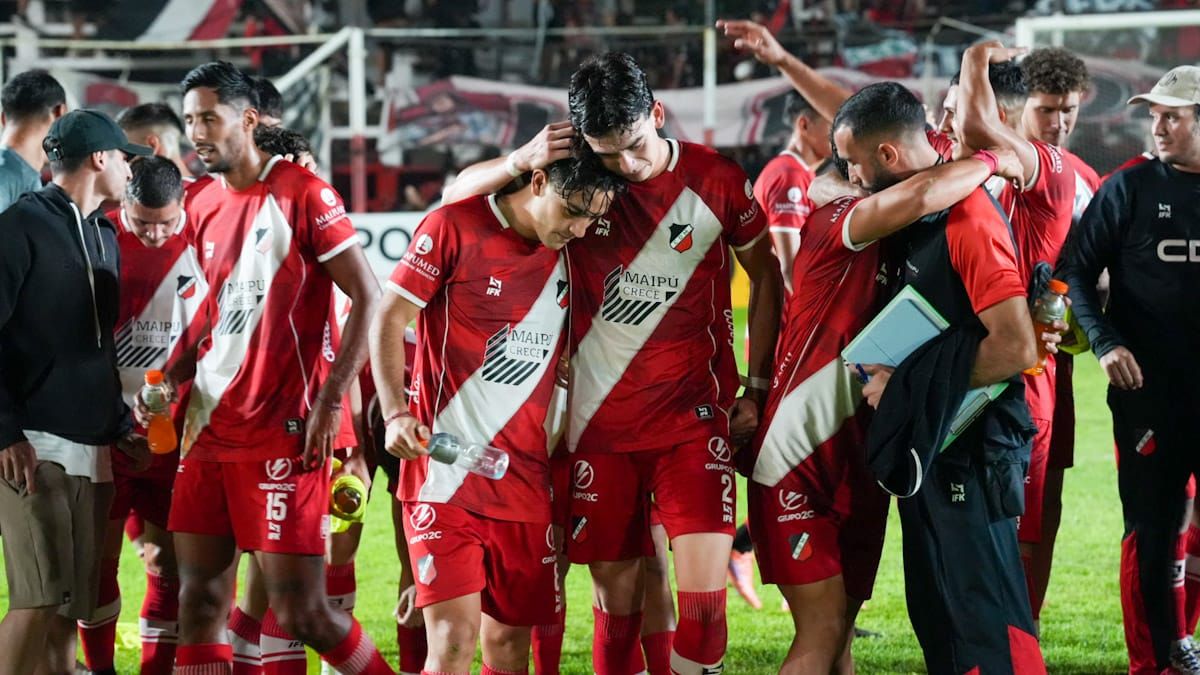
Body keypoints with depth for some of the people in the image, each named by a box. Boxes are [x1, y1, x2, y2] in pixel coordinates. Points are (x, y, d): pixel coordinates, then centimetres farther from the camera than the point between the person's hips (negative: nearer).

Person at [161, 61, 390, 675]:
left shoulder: (301, 193, -9)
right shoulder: (201, 207, 11)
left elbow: (368, 299, -11)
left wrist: (329, 401, -15)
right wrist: (172, 376, 10)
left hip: (281, 433, -7)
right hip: (210, 426, 7)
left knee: (300, 612, -7)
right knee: (199, 600, 4)